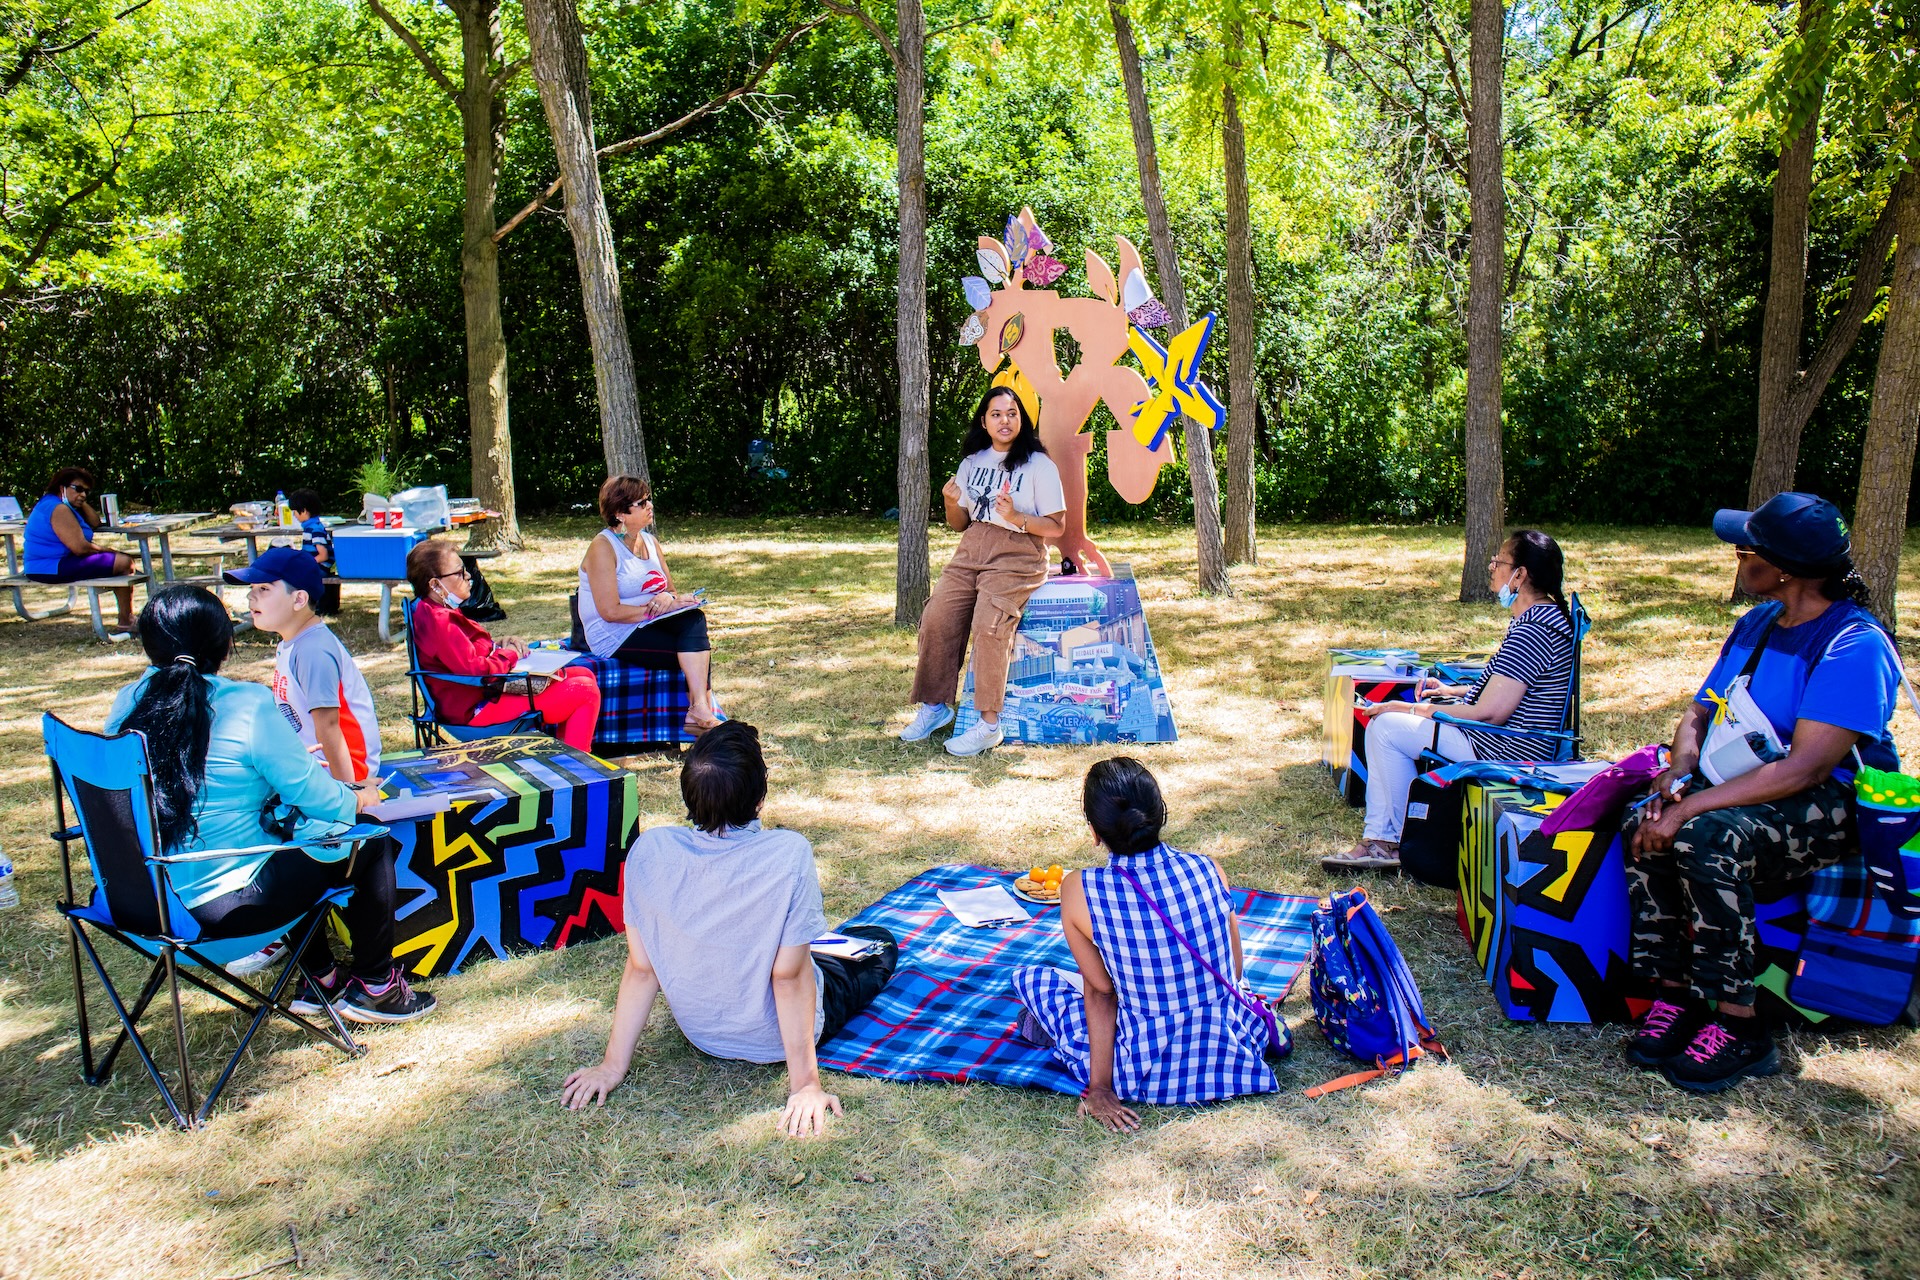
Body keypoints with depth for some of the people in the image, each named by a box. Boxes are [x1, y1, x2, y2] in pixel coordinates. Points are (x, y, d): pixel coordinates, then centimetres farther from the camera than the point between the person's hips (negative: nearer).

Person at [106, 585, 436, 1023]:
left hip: (148, 894, 8)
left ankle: (320, 980, 38)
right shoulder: (250, 707, -19)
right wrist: (360, 799, 8)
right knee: (372, 843, 10)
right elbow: (314, 795, -15)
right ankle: (374, 986, 21)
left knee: (293, 823, 31)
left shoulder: (126, 706, 2)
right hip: (228, 904, -8)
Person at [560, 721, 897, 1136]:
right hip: (775, 1039, -3)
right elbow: (789, 977, -26)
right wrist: (805, 1084, -17)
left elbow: (641, 969, -15)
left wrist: (613, 1065, -4)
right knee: (880, 944, 23)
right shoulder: (788, 855, -32)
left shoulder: (649, 851, -23)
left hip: (700, 1032, 4)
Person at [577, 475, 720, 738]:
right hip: (615, 637, -7)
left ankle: (699, 711, -31)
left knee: (695, 619, -24)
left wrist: (669, 597, -10)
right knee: (696, 654, -24)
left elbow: (671, 590, 15)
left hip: (647, 625, 7)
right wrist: (656, 608, -19)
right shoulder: (603, 547, -12)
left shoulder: (649, 541, 12)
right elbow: (610, 612, -19)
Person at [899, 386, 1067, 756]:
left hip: (1018, 554, -5)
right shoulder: (972, 462, 15)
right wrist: (951, 502, -2)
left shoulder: (1039, 465, 0)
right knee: (936, 618, -16)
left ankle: (989, 726, -21)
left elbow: (1057, 527, -4)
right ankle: (935, 706, 0)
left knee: (988, 624, -27)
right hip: (971, 551, 5)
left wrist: (1016, 518, -19)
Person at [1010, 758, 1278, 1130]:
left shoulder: (1078, 891, -18)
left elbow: (1099, 991, -10)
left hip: (1145, 1075, -3)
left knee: (1028, 978, 16)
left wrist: (1100, 1086, 1)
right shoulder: (1210, 870, -10)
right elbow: (1235, 971, 3)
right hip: (1233, 1059, 3)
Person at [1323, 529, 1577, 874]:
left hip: (1504, 751, -11)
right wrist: (1454, 691, 15)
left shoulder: (1532, 631, -24)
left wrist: (1413, 709, -15)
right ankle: (1378, 838, 7)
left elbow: (1489, 713, -25)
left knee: (1386, 727, -11)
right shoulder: (1545, 614, 10)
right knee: (1382, 725, 10)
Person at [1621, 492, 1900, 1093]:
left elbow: (1805, 768, -26)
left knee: (1706, 837, -34)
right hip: (1747, 787, 7)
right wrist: (1680, 773, -11)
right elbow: (1701, 711, 11)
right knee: (1645, 827, -21)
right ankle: (1674, 995, -13)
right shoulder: (1757, 624, 9)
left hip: (1836, 805, -7)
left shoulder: (1856, 646, -17)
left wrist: (1693, 806, -31)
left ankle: (1738, 1026, -22)